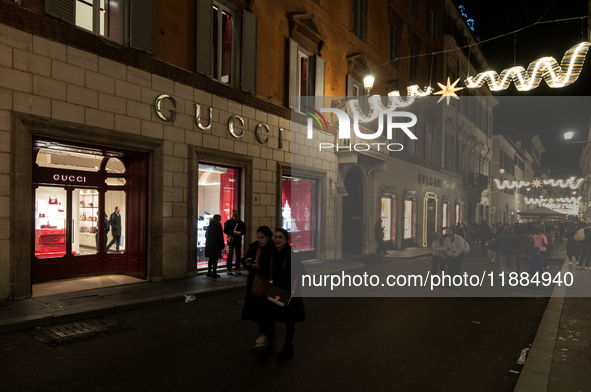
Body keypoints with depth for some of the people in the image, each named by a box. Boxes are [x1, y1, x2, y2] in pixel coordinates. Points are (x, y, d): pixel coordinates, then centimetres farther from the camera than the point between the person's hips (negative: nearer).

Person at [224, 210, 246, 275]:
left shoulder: (241, 223, 6)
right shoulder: (228, 222, -1)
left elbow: (244, 230, 10)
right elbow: (225, 230, -7)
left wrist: (240, 233, -12)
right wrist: (233, 232, -20)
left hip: (238, 240, 3)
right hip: (231, 240, -3)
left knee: (238, 255, 6)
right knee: (230, 255, -2)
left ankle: (237, 269, 14)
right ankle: (229, 269, 5)